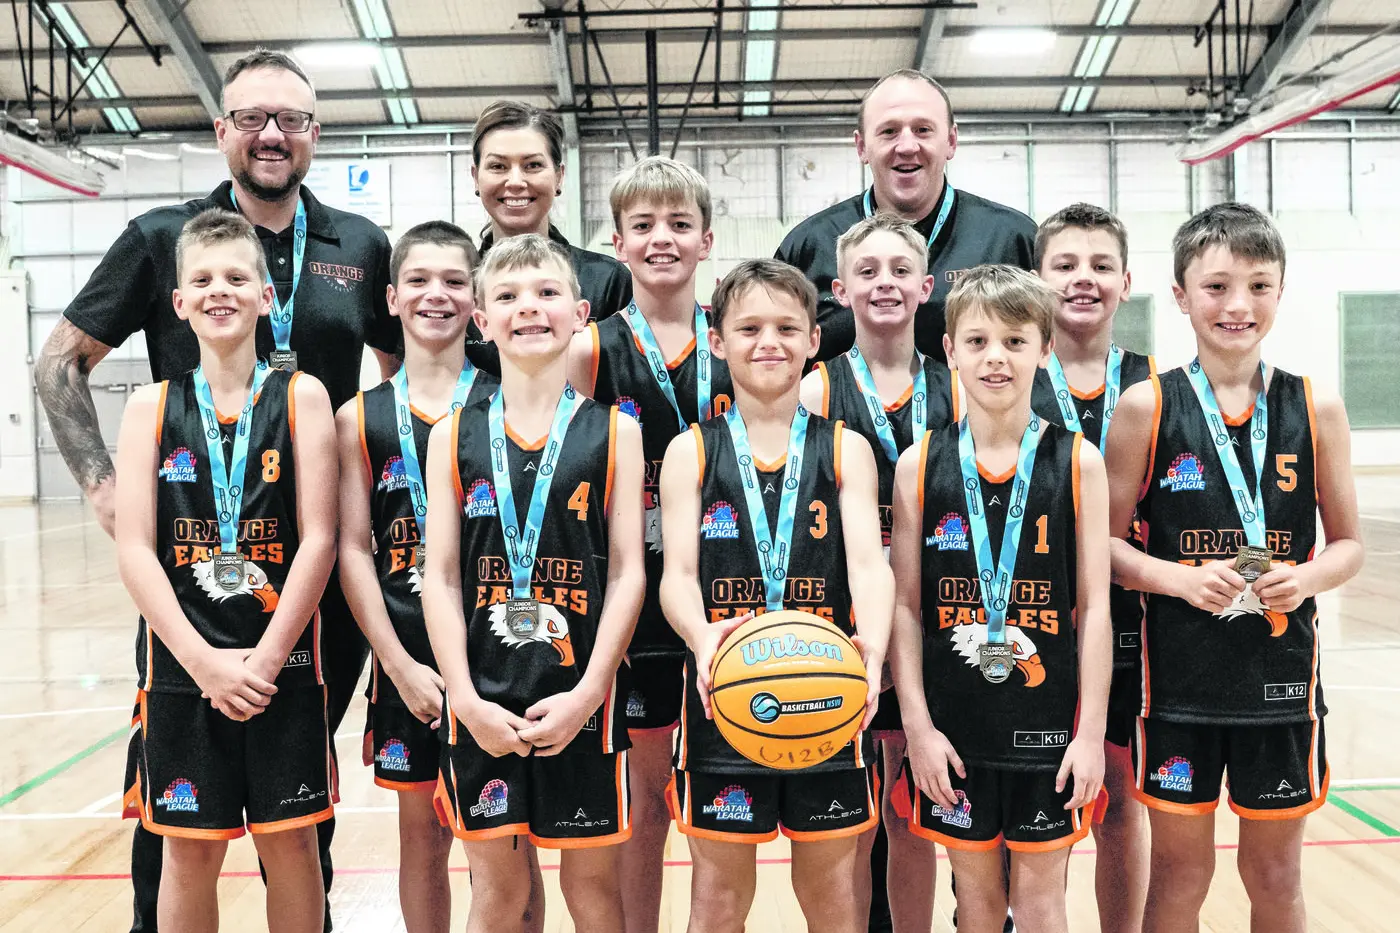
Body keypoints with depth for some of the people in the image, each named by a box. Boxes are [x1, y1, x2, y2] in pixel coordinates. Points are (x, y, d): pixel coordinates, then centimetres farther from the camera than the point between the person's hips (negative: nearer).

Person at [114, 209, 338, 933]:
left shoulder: (301, 396, -1)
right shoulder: (153, 406, 2)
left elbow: (318, 540, -7)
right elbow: (135, 551, -4)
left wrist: (263, 658, -13)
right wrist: (206, 661, -13)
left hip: (282, 661, -1)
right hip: (182, 662, 1)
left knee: (291, 845, 9)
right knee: (190, 852, 12)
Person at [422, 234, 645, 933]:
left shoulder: (614, 432, -1)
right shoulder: (454, 437, 3)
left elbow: (628, 572, -4)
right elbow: (440, 576, 1)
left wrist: (586, 693, -11)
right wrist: (464, 697, -8)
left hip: (580, 696, -1)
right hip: (482, 699, 1)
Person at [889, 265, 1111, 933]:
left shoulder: (1078, 463, -4)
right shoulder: (920, 465, -2)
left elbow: (1093, 606, -3)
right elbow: (904, 604, -1)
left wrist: (1091, 732, -6)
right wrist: (918, 724, -6)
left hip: (1048, 720, 0)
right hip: (953, 723, 1)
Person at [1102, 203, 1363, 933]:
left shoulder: (1316, 410, 0)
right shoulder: (1147, 407, -5)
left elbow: (1348, 543, 7)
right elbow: (1106, 542, -4)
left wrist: (1306, 578, -13)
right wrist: (1179, 576, -20)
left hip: (1281, 676, 2)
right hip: (1179, 675, -2)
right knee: (1178, 874, 12)